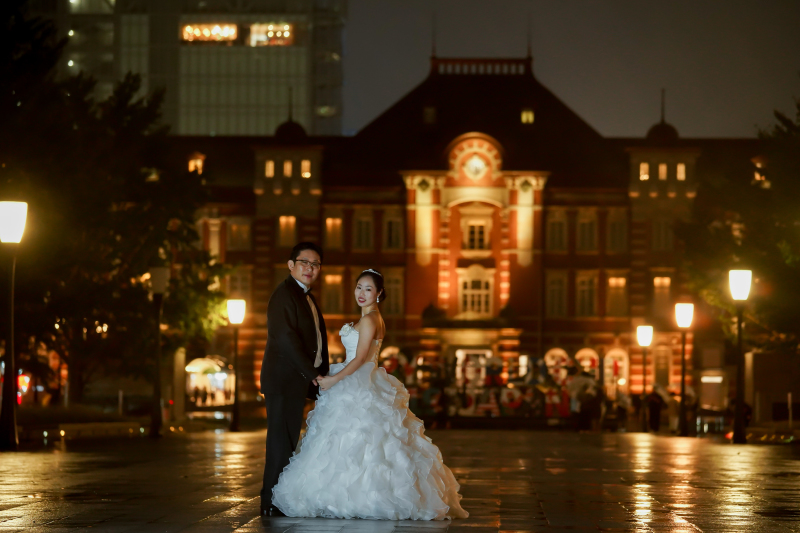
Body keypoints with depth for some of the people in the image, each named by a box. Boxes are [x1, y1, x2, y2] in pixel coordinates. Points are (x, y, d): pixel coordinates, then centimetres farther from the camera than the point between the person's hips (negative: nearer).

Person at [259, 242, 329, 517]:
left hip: (298, 381, 10)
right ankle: (273, 503, -4)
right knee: (282, 441, -8)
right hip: (284, 380, -10)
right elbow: (287, 339, -19)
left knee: (288, 442, 11)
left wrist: (320, 377, 11)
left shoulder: (306, 298, 20)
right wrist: (313, 374, -17)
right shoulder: (284, 294, -11)